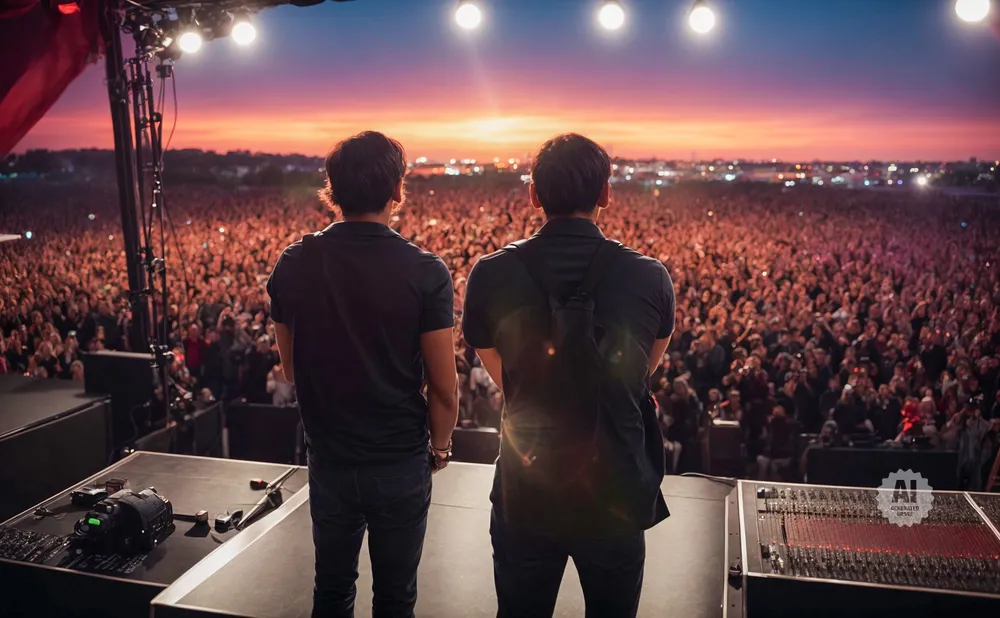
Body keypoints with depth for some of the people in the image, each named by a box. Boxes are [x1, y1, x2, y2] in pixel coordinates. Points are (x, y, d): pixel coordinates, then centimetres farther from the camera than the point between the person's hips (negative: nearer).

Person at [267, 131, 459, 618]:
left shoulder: (292, 265, -7)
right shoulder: (424, 272, -17)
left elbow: (290, 369, 4)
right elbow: (443, 386, -14)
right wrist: (440, 446, 4)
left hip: (328, 457, 3)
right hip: (401, 460, -3)